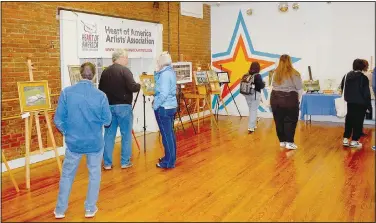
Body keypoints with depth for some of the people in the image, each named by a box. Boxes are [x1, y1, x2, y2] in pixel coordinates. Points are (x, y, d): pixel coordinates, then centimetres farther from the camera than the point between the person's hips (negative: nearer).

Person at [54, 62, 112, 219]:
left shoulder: (66, 92, -10)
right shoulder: (100, 95, -12)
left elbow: (58, 119, -6)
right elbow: (107, 121, -4)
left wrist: (66, 132, 13)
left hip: (73, 141, 1)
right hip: (95, 142, 0)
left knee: (67, 175, 17)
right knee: (94, 174, 17)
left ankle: (60, 210, 27)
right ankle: (90, 208, 25)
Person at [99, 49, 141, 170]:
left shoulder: (105, 72, 10)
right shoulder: (124, 70, -9)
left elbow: (101, 89, 12)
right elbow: (132, 87, -18)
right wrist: (139, 85, 2)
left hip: (109, 106, 6)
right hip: (123, 106, -5)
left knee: (109, 135, 8)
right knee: (126, 135, 6)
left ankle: (107, 163, 12)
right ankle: (125, 162, 11)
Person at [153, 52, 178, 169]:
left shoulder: (165, 74, -18)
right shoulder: (171, 72, 12)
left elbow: (163, 94, -23)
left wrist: (155, 105, -13)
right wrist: (157, 72, 11)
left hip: (163, 108, -10)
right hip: (171, 106, 10)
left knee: (166, 135, -4)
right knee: (170, 133, 15)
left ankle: (169, 162, 2)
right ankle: (170, 158, 25)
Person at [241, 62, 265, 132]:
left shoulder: (246, 75, 3)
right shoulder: (257, 76, -13)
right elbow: (261, 86, -13)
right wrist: (263, 83, 8)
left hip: (247, 94, 6)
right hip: (255, 94, -6)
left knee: (251, 110, 19)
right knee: (254, 110, 2)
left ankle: (253, 125, 29)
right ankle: (251, 127, 0)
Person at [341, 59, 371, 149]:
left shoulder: (347, 76, 2)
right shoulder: (363, 77, -14)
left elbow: (342, 88, 10)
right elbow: (366, 92, -12)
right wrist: (368, 104, -4)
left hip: (350, 102, 5)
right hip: (360, 103, -5)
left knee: (349, 120, 14)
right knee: (358, 121, 3)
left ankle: (346, 139, 16)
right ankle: (354, 141, 6)